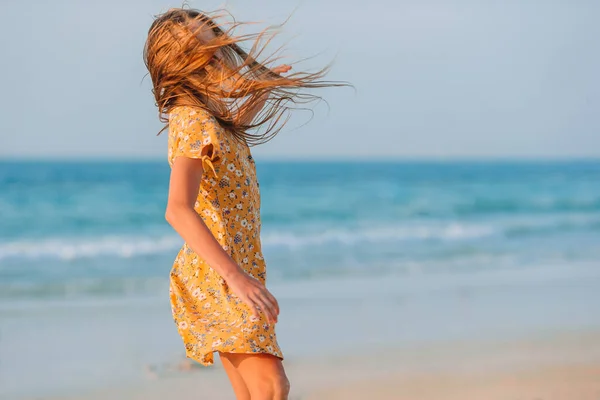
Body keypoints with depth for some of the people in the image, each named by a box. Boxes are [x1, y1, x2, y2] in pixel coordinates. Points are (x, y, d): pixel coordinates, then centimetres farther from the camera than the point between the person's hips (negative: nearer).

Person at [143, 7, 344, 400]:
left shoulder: (207, 115, 10)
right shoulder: (194, 123, -20)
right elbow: (178, 210, -33)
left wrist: (263, 91, 30)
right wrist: (236, 277, -39)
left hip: (237, 269, 10)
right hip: (216, 277, -10)